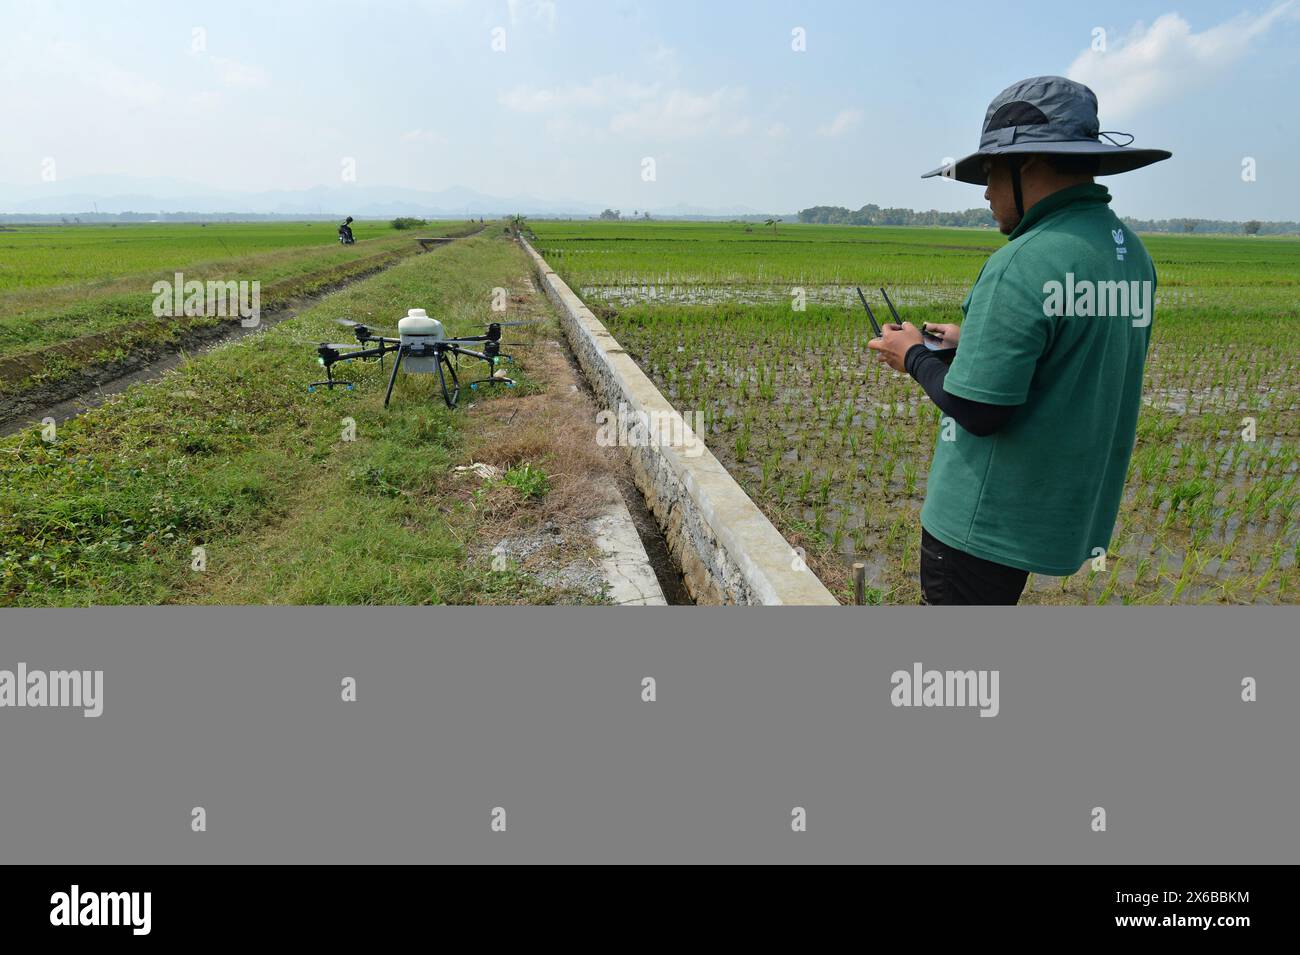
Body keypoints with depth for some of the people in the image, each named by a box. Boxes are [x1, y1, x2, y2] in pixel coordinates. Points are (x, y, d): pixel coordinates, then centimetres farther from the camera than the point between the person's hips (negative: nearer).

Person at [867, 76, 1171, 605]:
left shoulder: (1021, 264, -22)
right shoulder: (1132, 252, 7)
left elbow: (976, 411, -23)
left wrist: (916, 355, -6)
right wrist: (974, 340, 14)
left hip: (984, 519, -9)